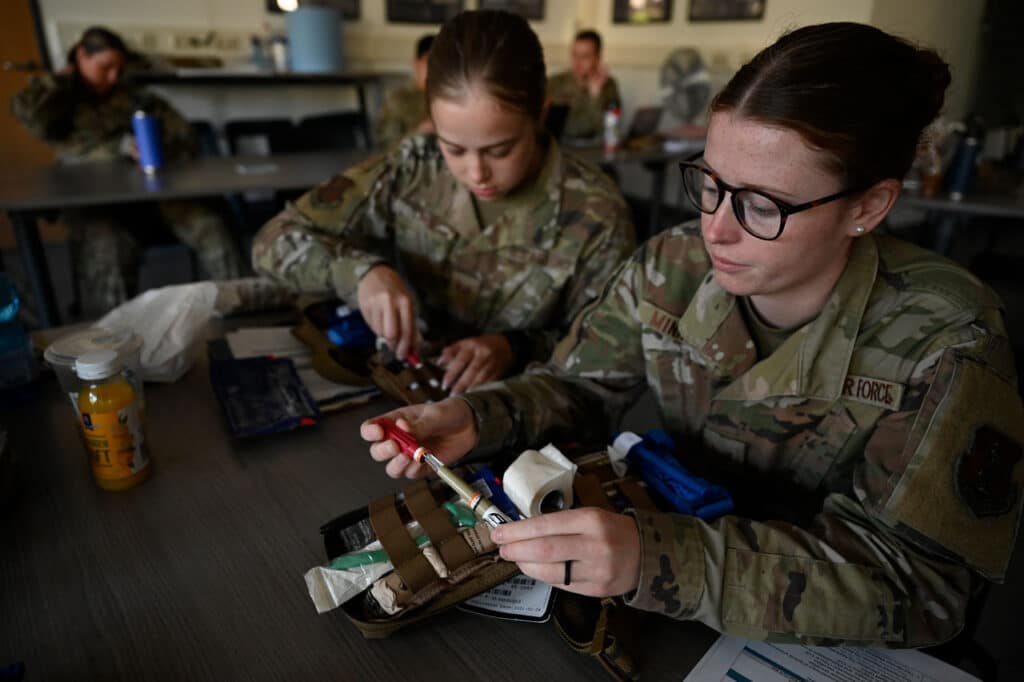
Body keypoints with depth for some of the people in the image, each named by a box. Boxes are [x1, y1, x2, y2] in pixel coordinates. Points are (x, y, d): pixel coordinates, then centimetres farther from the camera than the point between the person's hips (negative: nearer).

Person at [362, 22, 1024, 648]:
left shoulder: (945, 343, -22)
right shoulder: (671, 267, -12)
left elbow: (919, 581, -27)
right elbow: (578, 385, -1)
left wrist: (655, 558, -41)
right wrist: (476, 418, -23)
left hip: (832, 652, -1)